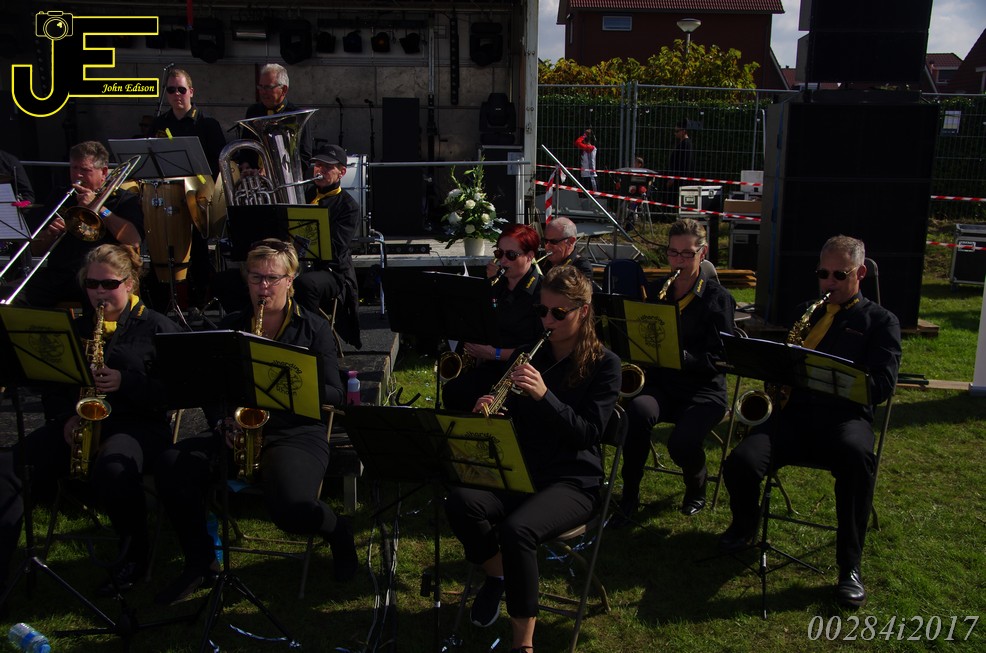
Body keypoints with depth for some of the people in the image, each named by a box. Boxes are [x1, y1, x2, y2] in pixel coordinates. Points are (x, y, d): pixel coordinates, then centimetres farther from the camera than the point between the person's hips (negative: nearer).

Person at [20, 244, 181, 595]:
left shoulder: (157, 327, 1)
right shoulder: (76, 328, 18)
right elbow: (53, 385, 17)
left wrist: (125, 382, -20)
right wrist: (67, 416, -4)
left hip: (138, 424, -4)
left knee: (111, 470, -37)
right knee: (23, 457, -26)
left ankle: (134, 556, -12)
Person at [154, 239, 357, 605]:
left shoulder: (313, 328, 4)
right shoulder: (230, 327, 14)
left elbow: (334, 395, -1)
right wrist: (223, 422, -9)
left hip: (298, 433, -4)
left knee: (292, 509, -33)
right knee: (172, 467, -22)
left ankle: (339, 533, 5)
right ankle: (200, 562, -1)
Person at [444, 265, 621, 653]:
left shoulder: (604, 363, -4)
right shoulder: (531, 353, 9)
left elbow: (589, 433, -13)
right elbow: (513, 417, 12)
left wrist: (544, 395, -26)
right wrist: (489, 410, -12)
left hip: (573, 480, -4)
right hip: (521, 471, 5)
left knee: (516, 530, -34)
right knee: (459, 502, -26)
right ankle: (497, 573, 3)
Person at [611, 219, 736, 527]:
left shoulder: (717, 297, -3)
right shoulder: (657, 291, 12)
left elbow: (718, 358, -10)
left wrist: (680, 356, -25)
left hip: (703, 389, -3)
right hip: (661, 382, 3)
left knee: (681, 443, -30)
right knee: (637, 411, -32)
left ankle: (696, 488, 9)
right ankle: (629, 498, -15)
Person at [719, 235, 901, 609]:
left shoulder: (880, 321, 13)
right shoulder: (804, 312, 26)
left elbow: (881, 386, 0)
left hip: (843, 413, -3)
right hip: (793, 411, 3)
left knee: (857, 456, -40)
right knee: (741, 463, -26)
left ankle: (850, 565, -24)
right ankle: (745, 525, 9)